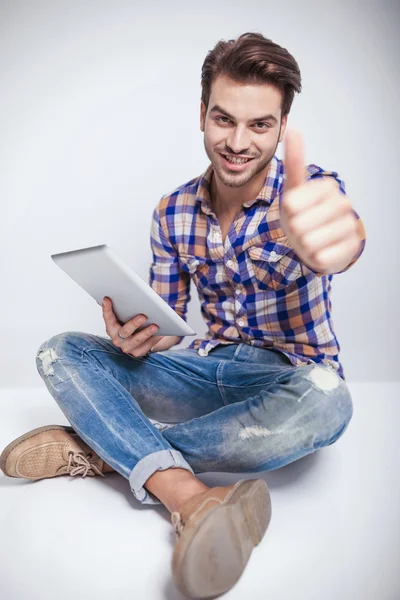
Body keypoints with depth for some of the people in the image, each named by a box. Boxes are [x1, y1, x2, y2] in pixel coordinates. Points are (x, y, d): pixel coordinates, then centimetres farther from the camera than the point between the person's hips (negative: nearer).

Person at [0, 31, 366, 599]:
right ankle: (189, 498, -33)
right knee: (61, 352, -11)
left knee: (325, 401, -39)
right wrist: (134, 336, -20)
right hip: (209, 370, 3)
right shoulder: (173, 211, 0)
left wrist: (338, 238, -60)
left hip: (289, 381, -2)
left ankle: (101, 447, -22)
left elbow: (339, 239, -35)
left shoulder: (312, 187, -11)